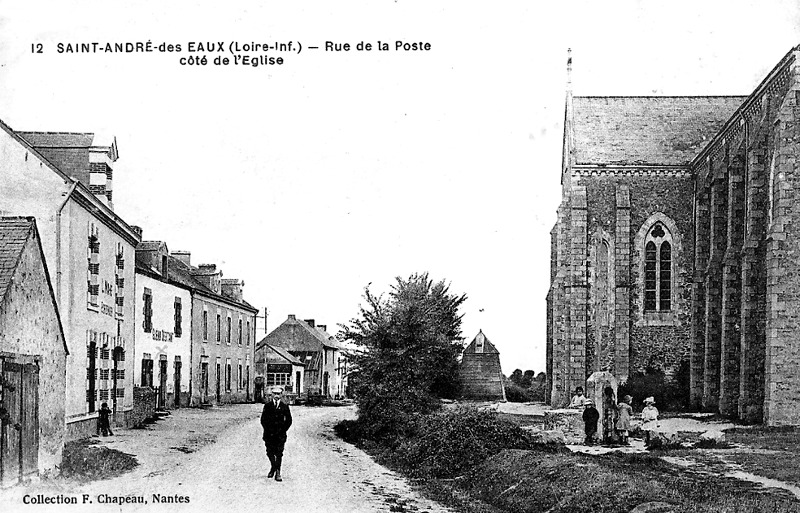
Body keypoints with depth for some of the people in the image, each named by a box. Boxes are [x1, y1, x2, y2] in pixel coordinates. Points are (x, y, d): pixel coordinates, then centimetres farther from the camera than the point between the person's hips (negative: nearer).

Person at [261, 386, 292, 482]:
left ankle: (278, 472, 1)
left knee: (279, 453, -4)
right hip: (269, 433, 1)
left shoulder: (284, 406, 3)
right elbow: (263, 419, 5)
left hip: (280, 434, -1)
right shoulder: (267, 405, 3)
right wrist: (267, 429, -3)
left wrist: (283, 430, -1)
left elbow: (289, 420, 7)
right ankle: (273, 467, 29)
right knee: (270, 452, 4)